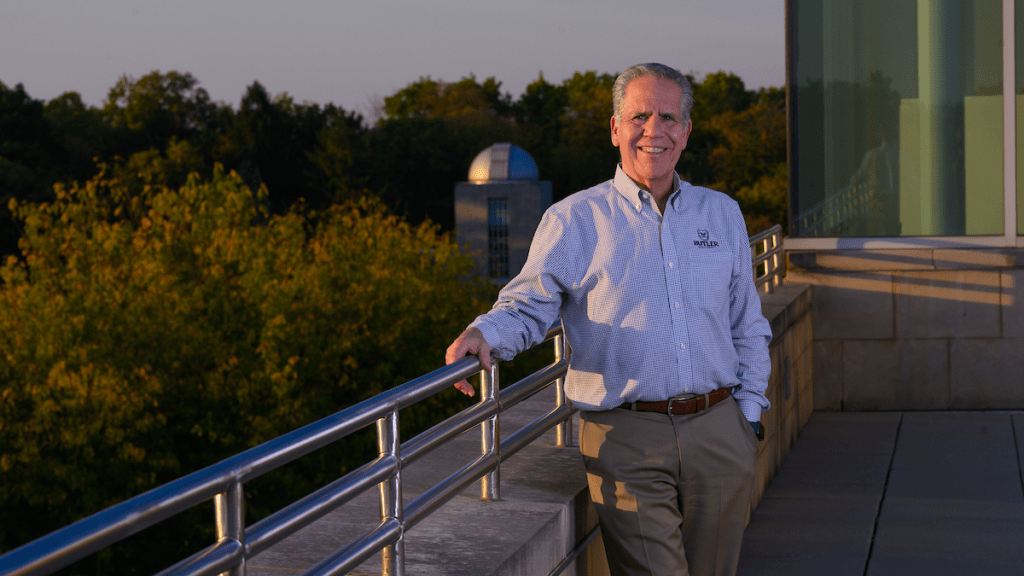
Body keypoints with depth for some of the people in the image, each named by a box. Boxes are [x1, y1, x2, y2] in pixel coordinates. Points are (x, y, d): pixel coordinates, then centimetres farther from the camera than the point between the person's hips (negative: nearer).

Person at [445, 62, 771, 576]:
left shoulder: (722, 215, 15)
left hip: (718, 432, 4)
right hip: (627, 440, -4)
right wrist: (486, 333, -21)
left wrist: (748, 412, 10)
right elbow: (528, 306, 1)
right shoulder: (573, 221, 4)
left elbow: (747, 328, 19)